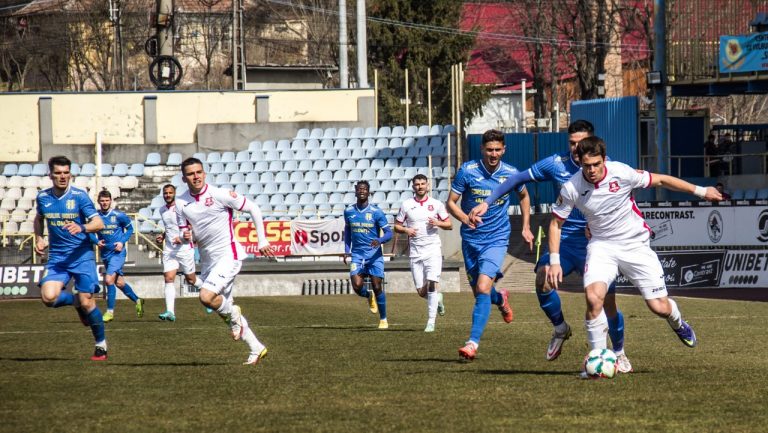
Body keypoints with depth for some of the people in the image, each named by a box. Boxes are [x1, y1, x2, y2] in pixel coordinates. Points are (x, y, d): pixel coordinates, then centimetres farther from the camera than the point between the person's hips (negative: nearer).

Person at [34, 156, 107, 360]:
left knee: (87, 303, -7)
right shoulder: (43, 197, 4)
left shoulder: (79, 196, -9)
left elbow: (99, 223, -15)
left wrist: (81, 228, -35)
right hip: (56, 257, 3)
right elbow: (39, 218, 25)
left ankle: (101, 345, 14)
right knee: (49, 297, -19)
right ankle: (75, 301, 15)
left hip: (82, 256, -3)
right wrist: (39, 238, 8)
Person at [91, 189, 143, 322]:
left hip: (118, 252, -5)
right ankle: (137, 300, 36)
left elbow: (130, 229, 4)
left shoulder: (118, 216, -9)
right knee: (119, 282, 14)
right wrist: (97, 241, -7)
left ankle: (110, 311, -11)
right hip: (105, 253, 5)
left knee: (109, 280, -18)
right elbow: (90, 233, 12)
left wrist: (122, 242, -9)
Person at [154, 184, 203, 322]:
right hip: (169, 249, 5)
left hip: (185, 248, -5)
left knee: (191, 279, 6)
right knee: (169, 278, -10)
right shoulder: (162, 211, 12)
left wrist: (182, 238, -24)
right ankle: (170, 312, -17)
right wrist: (163, 236, 10)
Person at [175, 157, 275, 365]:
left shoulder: (220, 195, -13)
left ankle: (231, 314, 7)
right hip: (207, 260, 7)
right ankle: (256, 349, 23)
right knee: (223, 305, 11)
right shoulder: (181, 202, 2)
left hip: (228, 256, -7)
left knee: (207, 297, -25)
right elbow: (184, 235, 9)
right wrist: (185, 237, -16)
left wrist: (262, 241, -5)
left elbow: (253, 209, -5)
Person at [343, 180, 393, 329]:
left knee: (377, 287, -3)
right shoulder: (349, 211, 3)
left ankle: (383, 319, 13)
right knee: (357, 287, -15)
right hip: (357, 254, 2)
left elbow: (388, 233, -6)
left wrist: (379, 240, -27)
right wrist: (346, 250, 11)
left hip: (374, 254, -2)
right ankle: (370, 296, 21)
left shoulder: (376, 212, -7)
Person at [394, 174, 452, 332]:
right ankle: (438, 299, 36)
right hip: (415, 252, 2)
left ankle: (431, 322, -12)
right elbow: (396, 226, 11)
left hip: (433, 249, -2)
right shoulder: (406, 205, 5)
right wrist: (406, 230, -11)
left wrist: (438, 223, -13)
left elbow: (449, 225, 8)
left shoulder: (436, 204, 3)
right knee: (421, 291, 2)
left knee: (432, 284, -17)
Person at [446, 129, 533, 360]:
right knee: (478, 290, 14)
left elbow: (524, 196, 17)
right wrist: (465, 218, -25)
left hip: (496, 239, -2)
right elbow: (451, 203, -6)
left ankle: (473, 342, -21)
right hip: (471, 239, 2)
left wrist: (526, 227, 11)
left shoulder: (511, 174, -5)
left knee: (483, 288, -20)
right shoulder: (467, 171, -10)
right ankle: (500, 299, 51)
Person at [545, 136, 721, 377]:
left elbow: (660, 180, -5)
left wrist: (700, 191, -1)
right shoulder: (571, 188, -15)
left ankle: (678, 323, 37)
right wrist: (554, 262, -8)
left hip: (635, 244, 0)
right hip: (602, 246, 0)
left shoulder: (621, 173, -19)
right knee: (594, 298, -26)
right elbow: (556, 222, -1)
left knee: (660, 307, -2)